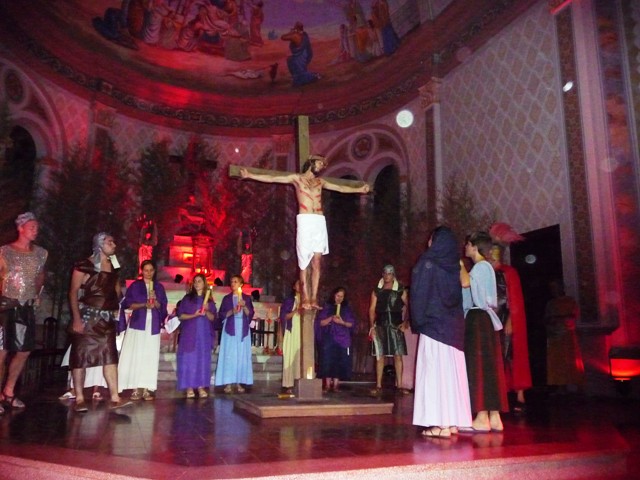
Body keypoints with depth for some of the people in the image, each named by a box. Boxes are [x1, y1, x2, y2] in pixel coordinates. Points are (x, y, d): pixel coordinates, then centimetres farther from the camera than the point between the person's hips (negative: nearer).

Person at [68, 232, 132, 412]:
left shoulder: (113, 266, 13)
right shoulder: (84, 265, -6)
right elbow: (73, 292, -11)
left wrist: (115, 307, 12)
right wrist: (76, 318, -19)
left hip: (106, 318, 6)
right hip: (86, 316, -5)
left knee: (110, 356, -1)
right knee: (81, 355, 0)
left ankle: (114, 398, -2)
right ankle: (79, 399, 7)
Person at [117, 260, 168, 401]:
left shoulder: (159, 287, 12)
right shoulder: (135, 285, 6)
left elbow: (163, 307, 9)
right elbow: (127, 304, -1)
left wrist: (155, 301, -11)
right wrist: (144, 305, -14)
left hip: (153, 325, 2)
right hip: (137, 323, -2)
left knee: (150, 356, -2)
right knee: (135, 355, -7)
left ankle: (147, 389, 0)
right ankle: (136, 389, -2)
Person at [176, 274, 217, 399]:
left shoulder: (209, 300, 10)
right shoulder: (187, 298, 4)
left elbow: (212, 318, 6)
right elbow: (180, 315, 0)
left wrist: (206, 311, -13)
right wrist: (193, 315, -14)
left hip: (205, 334, 2)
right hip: (189, 333, -2)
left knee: (203, 359, 2)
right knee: (189, 359, -4)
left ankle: (201, 386, 8)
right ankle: (189, 387, 0)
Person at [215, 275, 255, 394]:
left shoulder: (247, 298, 10)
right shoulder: (227, 298, 9)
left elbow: (250, 314, 4)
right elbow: (221, 315, 4)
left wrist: (244, 307, -14)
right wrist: (231, 312, -13)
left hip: (243, 329, 1)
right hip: (230, 328, -1)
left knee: (242, 356, 0)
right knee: (229, 355, -4)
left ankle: (239, 383, 6)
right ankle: (228, 383, -1)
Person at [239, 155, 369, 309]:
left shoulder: (320, 182, 22)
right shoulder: (296, 178, 10)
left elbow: (340, 188, 32)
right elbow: (272, 178, 5)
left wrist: (359, 189, 35)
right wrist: (250, 175, -2)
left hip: (320, 222, 4)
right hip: (305, 221, -4)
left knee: (316, 261, -1)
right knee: (304, 261, -5)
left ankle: (314, 298, 0)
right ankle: (306, 299, -4)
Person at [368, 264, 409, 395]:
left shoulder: (401, 290, 5)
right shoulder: (377, 291, 8)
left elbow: (406, 307, 1)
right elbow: (372, 309, 5)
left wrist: (405, 322, -11)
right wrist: (372, 326, -4)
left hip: (396, 325, -1)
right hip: (380, 325, 1)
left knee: (398, 355, -2)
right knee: (380, 356, 3)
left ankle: (399, 386, 3)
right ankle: (378, 386, 7)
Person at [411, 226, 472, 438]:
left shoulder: (427, 262, -5)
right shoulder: (455, 264, 12)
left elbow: (419, 294, -9)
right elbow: (461, 291, 13)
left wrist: (418, 321, -3)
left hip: (433, 325, -6)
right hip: (454, 325, 6)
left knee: (435, 371, -6)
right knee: (452, 371, 7)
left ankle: (441, 423, -8)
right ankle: (453, 421, 10)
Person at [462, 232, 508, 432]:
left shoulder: (481, 266, -9)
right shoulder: (484, 267, 20)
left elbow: (465, 282, -24)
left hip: (478, 319, -10)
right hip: (482, 319, 10)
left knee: (479, 366, -8)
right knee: (489, 367, 7)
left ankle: (482, 418, -6)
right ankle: (494, 417, 10)